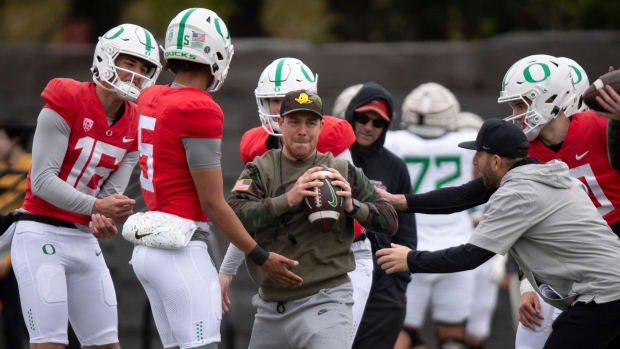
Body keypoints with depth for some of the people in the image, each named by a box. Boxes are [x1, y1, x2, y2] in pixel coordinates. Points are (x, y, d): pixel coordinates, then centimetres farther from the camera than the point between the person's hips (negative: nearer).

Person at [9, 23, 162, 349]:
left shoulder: (134, 127, 7)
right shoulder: (66, 102, -12)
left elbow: (111, 193, 3)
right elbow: (42, 181, -17)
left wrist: (102, 220, -20)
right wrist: (96, 205, -27)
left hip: (84, 241, 7)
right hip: (41, 233, -7)